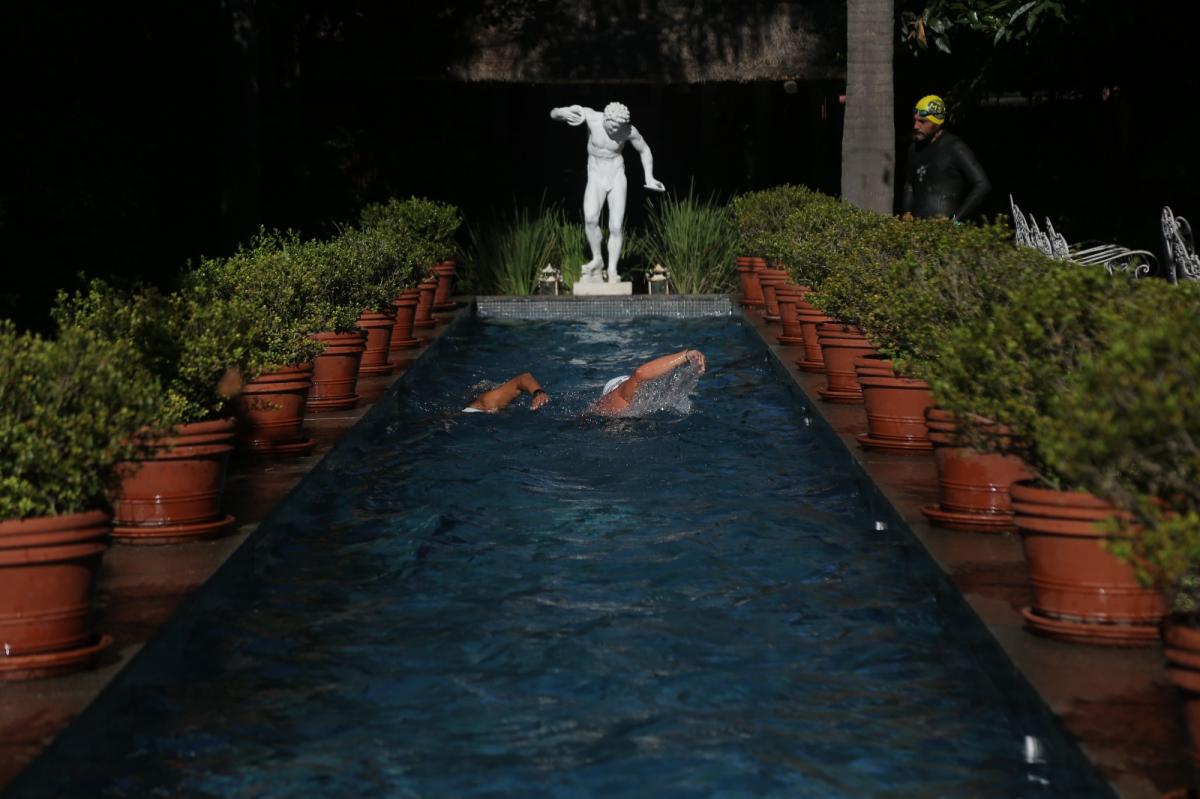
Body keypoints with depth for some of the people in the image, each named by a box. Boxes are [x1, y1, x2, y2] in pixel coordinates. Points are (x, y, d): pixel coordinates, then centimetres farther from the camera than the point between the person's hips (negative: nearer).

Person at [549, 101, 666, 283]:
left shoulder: (629, 131, -17)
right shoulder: (591, 116, -19)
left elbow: (644, 150, 3)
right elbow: (553, 114, -18)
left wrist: (649, 178, -6)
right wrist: (563, 113, -42)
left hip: (617, 177, 0)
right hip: (595, 177, 0)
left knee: (615, 227, -9)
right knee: (590, 218, -26)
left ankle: (612, 272, 5)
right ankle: (597, 259, -6)